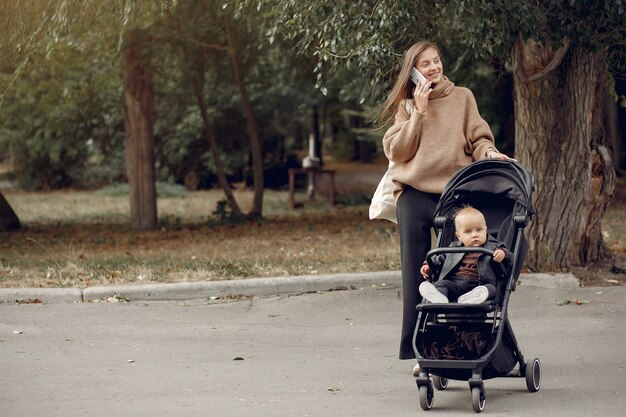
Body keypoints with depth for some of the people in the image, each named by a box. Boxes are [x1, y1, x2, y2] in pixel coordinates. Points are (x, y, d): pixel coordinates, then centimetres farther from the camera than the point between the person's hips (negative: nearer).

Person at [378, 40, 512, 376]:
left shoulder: (462, 97, 13)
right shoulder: (405, 106, 13)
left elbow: (477, 138, 7)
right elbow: (395, 150, 2)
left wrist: (488, 152, -15)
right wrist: (418, 112, -3)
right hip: (414, 196, 0)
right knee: (416, 276, -1)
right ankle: (419, 352, 3)